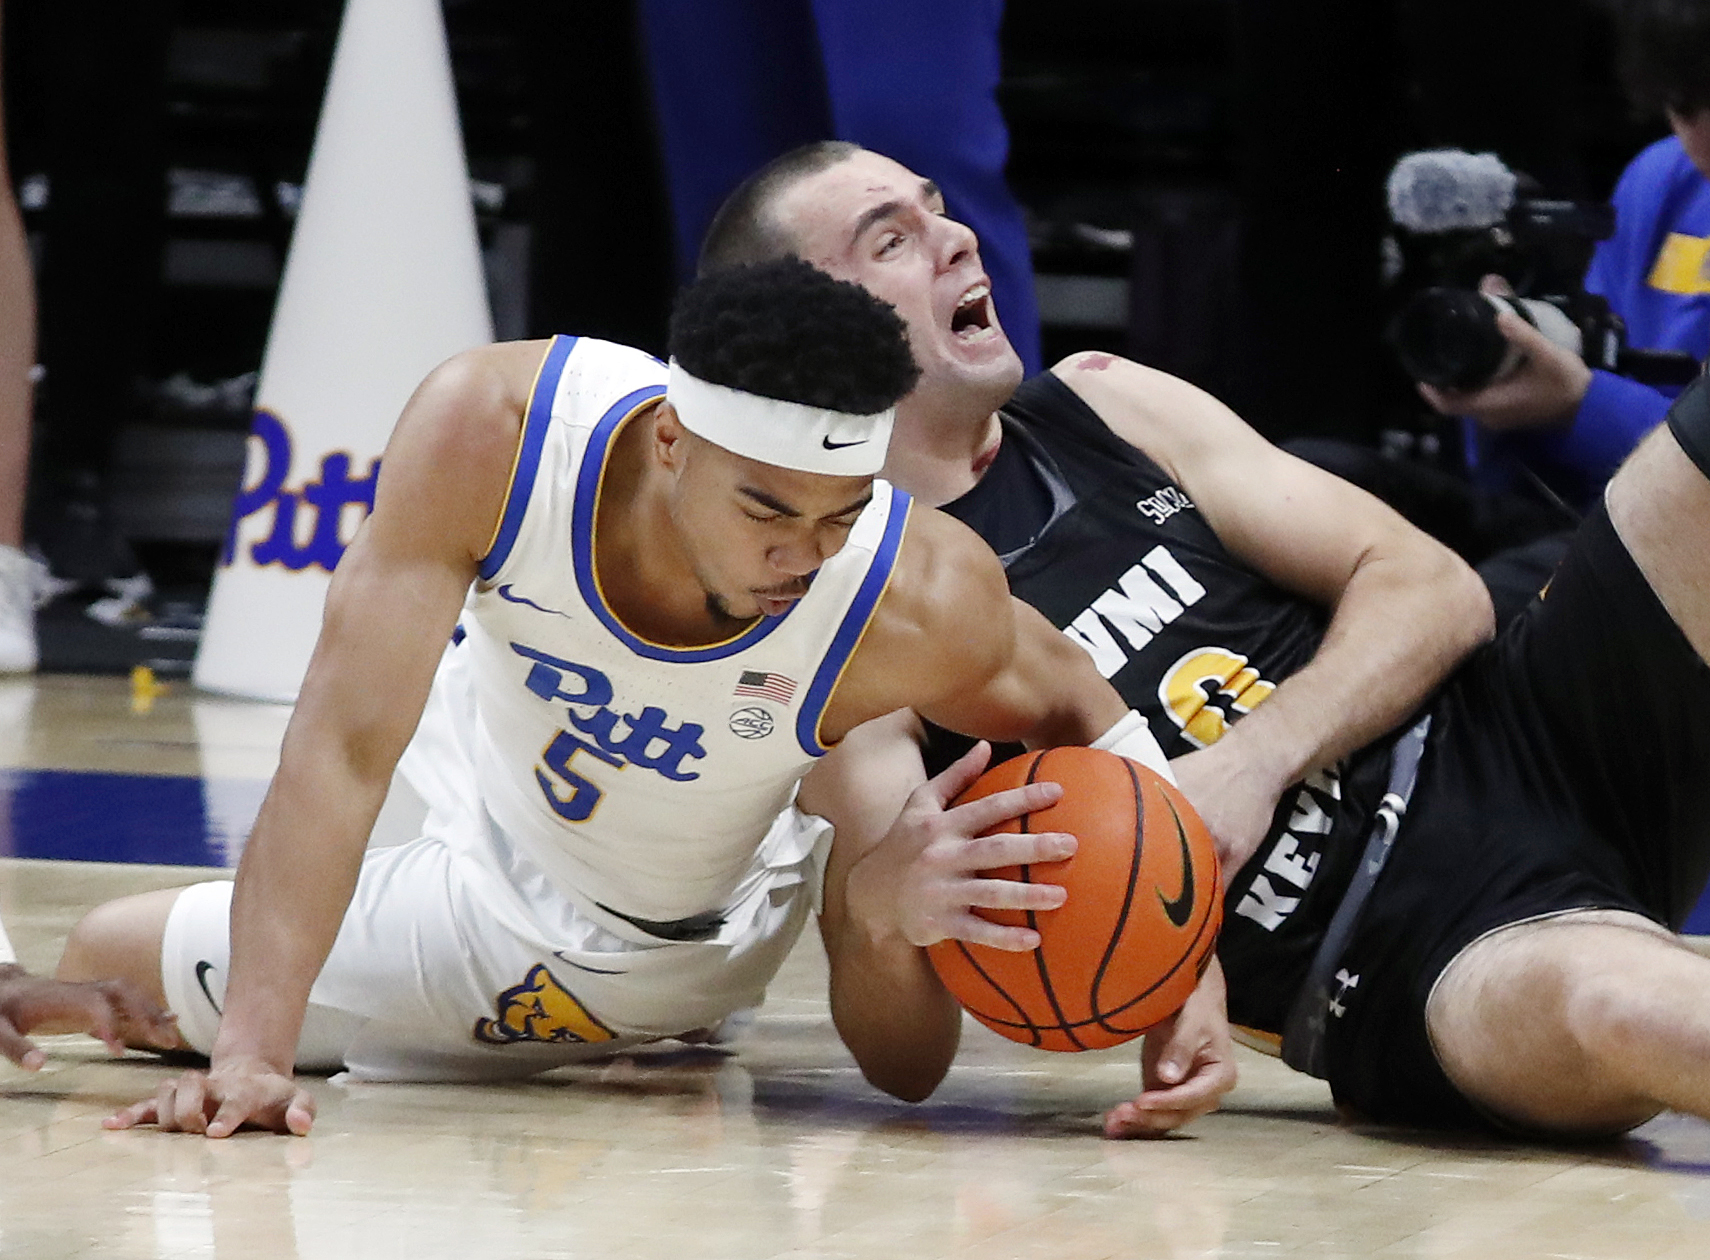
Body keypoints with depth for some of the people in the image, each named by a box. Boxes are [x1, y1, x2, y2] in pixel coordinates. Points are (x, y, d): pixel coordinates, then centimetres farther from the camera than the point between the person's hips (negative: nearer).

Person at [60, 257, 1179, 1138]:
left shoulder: (923, 606, -40)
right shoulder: (491, 425, -40)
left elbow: (1077, 713, -17)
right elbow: (344, 749, -39)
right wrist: (252, 1054, -48)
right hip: (483, 773, 1)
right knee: (97, 959, 13)